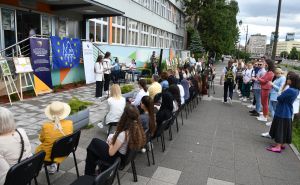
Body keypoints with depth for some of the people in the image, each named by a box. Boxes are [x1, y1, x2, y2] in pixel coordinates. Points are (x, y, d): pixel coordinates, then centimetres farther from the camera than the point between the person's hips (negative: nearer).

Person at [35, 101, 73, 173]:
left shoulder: (46, 126, -27)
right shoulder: (69, 124, -21)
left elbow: (41, 139, -7)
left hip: (48, 154, -2)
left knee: (37, 149, 31)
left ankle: (53, 164, 28)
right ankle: (54, 164, 25)